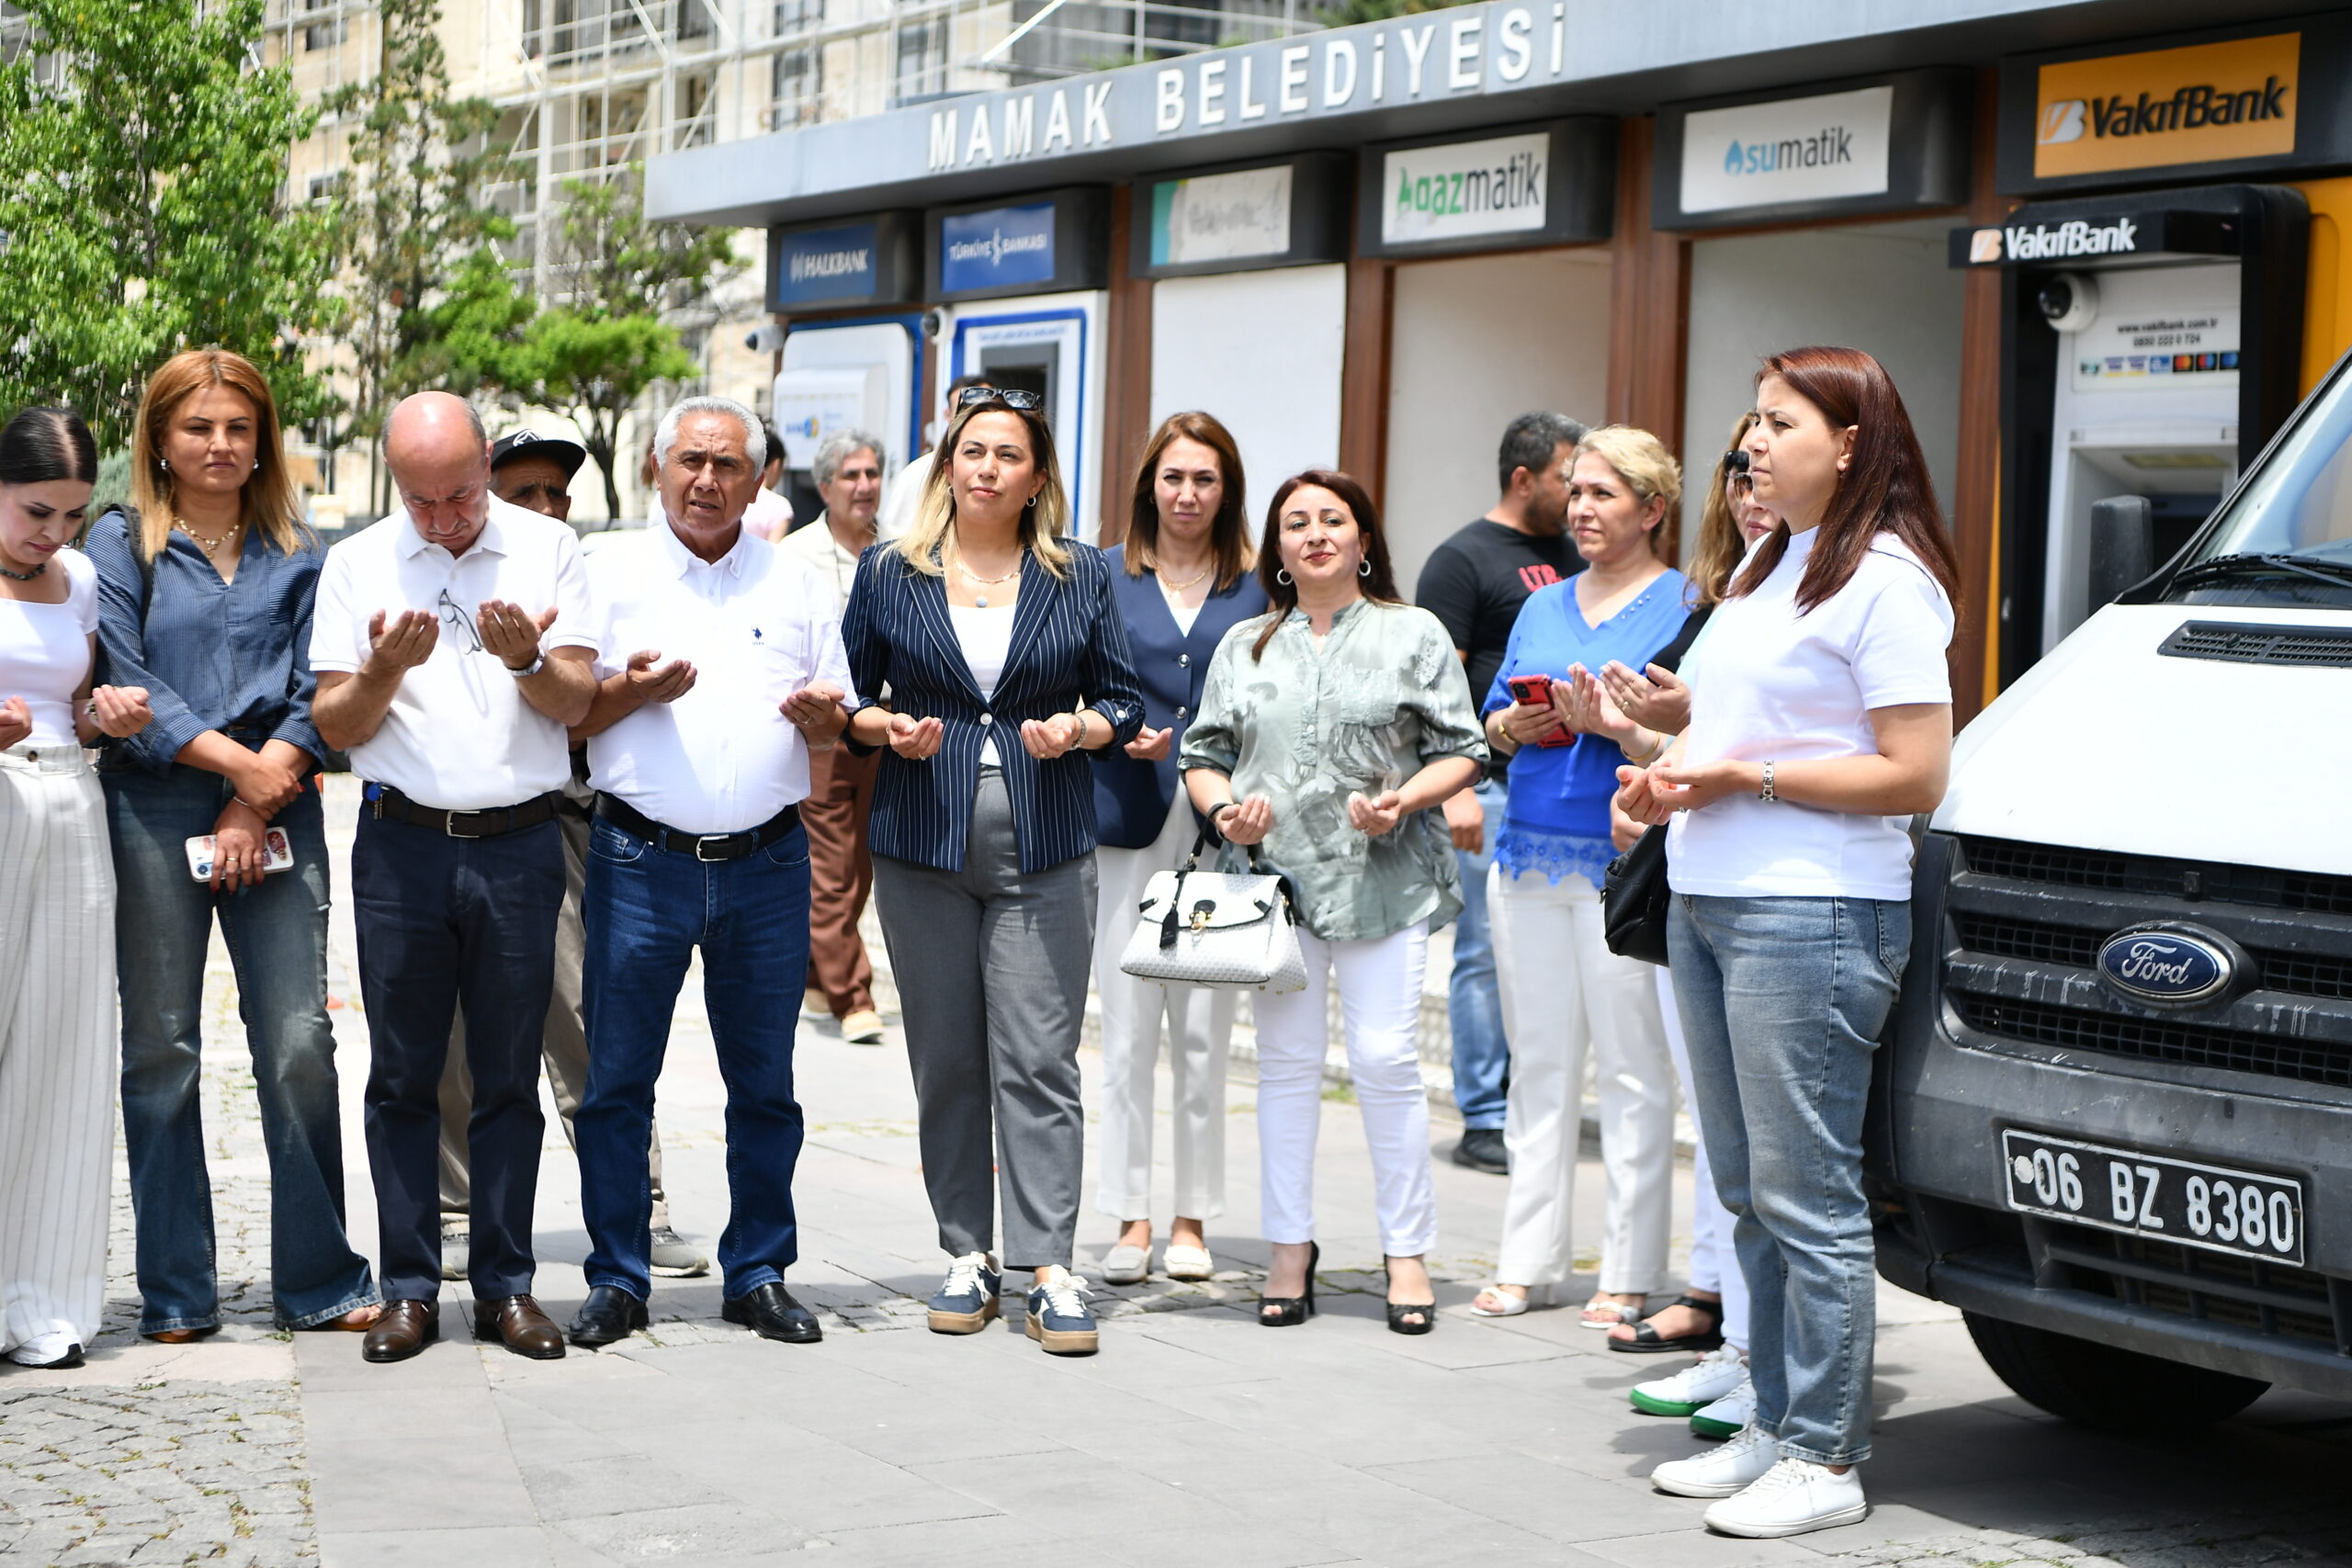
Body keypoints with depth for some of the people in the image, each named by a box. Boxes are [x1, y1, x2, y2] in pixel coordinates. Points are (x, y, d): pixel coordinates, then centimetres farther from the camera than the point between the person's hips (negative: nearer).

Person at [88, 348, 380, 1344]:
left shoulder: (299, 556, 13)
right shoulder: (120, 544, 8)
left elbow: (315, 694, 6)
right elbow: (123, 679, -2)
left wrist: (254, 805, -6)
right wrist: (234, 761, -9)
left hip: (277, 811, 1)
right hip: (153, 811, -1)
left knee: (299, 1042, -5)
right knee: (161, 1048, 2)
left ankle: (318, 1281, 5)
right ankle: (176, 1294, 10)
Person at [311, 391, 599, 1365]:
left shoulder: (549, 550, 4)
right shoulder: (357, 564, 6)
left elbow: (576, 702, 0)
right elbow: (335, 726, 3)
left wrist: (527, 660, -20)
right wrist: (384, 670, -16)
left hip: (520, 845, 0)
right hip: (403, 841, 0)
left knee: (510, 1076, 5)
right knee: (403, 1075, 3)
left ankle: (505, 1286, 12)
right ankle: (408, 1290, 10)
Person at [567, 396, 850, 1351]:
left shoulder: (796, 587, 12)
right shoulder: (611, 577, 6)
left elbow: (835, 727, 15)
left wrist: (820, 714, -7)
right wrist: (630, 690, -13)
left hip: (767, 866, 2)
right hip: (641, 863, -2)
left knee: (765, 1083, 6)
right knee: (617, 1080, 1)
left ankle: (759, 1275, 17)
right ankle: (617, 1281, 11)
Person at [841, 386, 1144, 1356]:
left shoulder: (1079, 575, 7)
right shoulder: (890, 573, 8)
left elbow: (1123, 697, 9)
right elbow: (846, 695, 11)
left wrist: (1079, 728, -11)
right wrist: (886, 728, -9)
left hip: (1044, 849, -1)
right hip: (923, 844, 1)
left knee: (1038, 1058, -6)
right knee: (945, 1059, 5)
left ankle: (1049, 1266, -5)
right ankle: (969, 1254, 15)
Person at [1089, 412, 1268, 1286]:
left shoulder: (1257, 587, 8)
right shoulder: (1106, 577, 8)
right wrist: (1122, 734, -11)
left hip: (1220, 828, 0)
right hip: (1128, 821, 0)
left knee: (1205, 1032, 3)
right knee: (1128, 1030, 0)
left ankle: (1192, 1220, 12)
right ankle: (1130, 1218, 8)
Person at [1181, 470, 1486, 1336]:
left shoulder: (1414, 635, 6)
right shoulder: (1246, 645, 15)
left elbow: (1460, 752, 3)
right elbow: (1205, 753, 14)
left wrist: (1404, 800, -14)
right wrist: (1223, 806, -6)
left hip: (1384, 878, -3)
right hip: (1275, 876, 3)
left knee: (1386, 1059, -6)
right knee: (1286, 1062, 5)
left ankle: (1407, 1251, 5)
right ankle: (1290, 1248, 14)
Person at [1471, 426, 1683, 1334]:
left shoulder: (1683, 604, -3)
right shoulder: (1544, 606, 17)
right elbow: (1491, 721, 19)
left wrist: (1607, 719, -21)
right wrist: (1513, 727, -2)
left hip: (1624, 862, -6)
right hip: (1529, 854, 6)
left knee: (1633, 1067, -2)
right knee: (1540, 1062, 11)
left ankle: (1630, 1270, 5)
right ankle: (1529, 1258, 17)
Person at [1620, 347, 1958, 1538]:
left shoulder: (1883, 580, -10)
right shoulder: (1762, 569, 18)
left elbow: (1916, 777, -16)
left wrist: (1744, 778, -16)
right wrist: (1667, 773, 7)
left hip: (1815, 915, -9)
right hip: (1705, 902, 9)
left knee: (1806, 1195, -5)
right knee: (1747, 1191, 13)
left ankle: (1825, 1460, 2)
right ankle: (1772, 1429, 22)